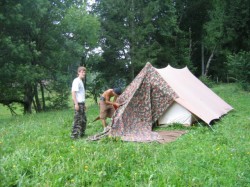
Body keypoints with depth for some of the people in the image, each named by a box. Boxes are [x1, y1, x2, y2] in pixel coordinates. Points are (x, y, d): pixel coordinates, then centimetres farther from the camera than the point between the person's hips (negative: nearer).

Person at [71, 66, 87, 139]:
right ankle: (74, 135, -4)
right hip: (78, 103, -10)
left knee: (83, 120, 15)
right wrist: (76, 104, -22)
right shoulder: (76, 81, -10)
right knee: (77, 120, -8)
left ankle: (81, 134, 24)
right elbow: (73, 93, -17)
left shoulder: (81, 81, 18)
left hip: (82, 103, 10)